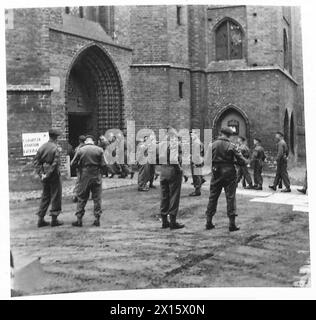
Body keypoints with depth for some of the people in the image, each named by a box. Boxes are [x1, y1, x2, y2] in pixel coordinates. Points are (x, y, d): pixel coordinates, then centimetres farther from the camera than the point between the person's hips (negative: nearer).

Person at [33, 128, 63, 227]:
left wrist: (41, 174, -2)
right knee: (56, 196, 4)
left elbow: (36, 161, 3)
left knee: (45, 196, 15)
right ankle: (54, 219, 7)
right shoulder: (55, 148, -13)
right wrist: (48, 174, -16)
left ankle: (41, 219, 15)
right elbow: (55, 163, -21)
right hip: (54, 175, -6)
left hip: (45, 175, 6)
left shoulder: (42, 147, 6)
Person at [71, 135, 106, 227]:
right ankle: (97, 219, 10)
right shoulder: (99, 150, -4)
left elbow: (73, 163, -1)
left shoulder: (80, 150, -4)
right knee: (97, 198, 8)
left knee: (81, 198, 8)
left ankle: (79, 219, 10)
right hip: (96, 176, 0)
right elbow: (103, 164, -5)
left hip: (84, 176, 0)